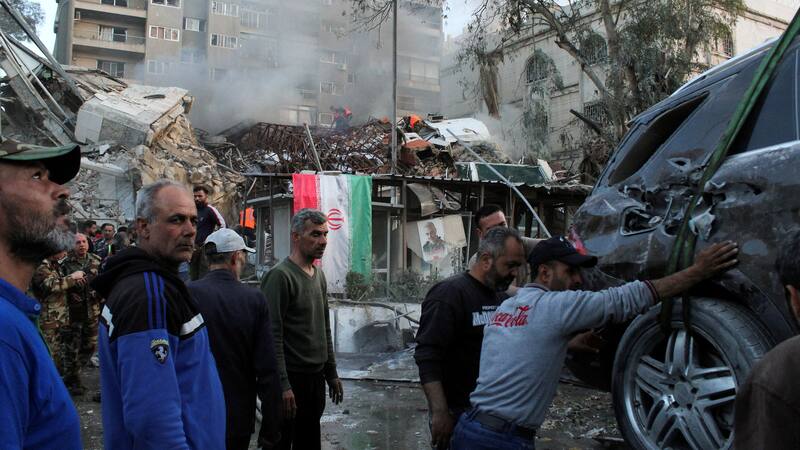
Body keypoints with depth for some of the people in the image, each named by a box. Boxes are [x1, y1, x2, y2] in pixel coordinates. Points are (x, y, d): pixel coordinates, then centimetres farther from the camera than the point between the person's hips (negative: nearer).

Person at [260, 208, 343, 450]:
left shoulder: (319, 275, 12)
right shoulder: (280, 276, -15)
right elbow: (273, 336, -19)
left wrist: (332, 373, 17)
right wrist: (283, 385, -22)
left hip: (316, 377, 8)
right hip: (291, 378, -8)